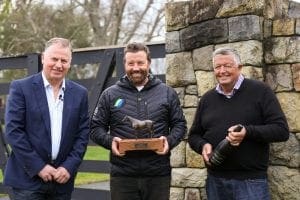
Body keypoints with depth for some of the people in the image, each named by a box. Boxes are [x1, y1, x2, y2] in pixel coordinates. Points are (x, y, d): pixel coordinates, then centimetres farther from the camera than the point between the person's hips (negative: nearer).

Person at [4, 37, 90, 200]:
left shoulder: (79, 93, 7)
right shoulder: (21, 88, -3)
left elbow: (83, 134, 6)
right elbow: (12, 130, -8)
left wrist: (69, 167, -6)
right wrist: (38, 167, -12)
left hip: (63, 178, 3)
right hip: (28, 178, -3)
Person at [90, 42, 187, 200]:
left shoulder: (167, 93, 9)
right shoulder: (110, 95, 7)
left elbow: (179, 124, 10)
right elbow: (96, 128, 7)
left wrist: (169, 141, -10)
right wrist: (110, 141, -13)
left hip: (158, 175, 1)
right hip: (122, 175, 0)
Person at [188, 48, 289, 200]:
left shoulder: (260, 91, -2)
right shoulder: (207, 99, 12)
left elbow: (282, 130, -7)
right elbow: (194, 135, 18)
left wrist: (248, 132, -22)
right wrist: (203, 146, -6)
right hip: (215, 180, 4)